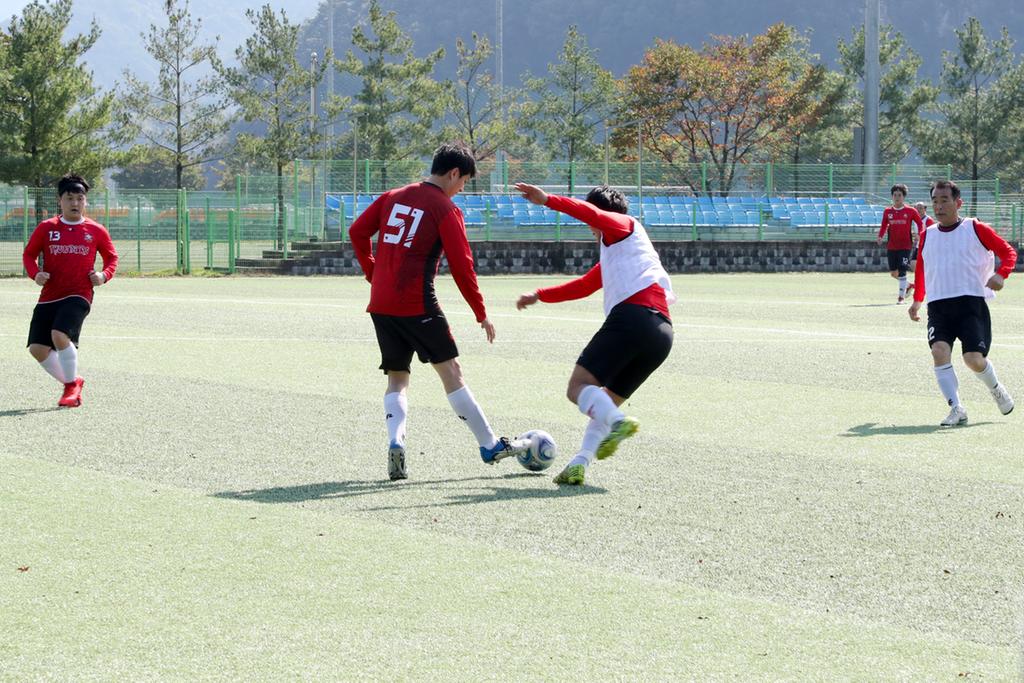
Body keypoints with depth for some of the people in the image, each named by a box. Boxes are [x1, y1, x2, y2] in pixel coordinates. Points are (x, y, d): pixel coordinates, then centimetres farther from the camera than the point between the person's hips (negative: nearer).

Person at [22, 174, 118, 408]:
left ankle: (72, 385, -5)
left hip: (78, 296, -3)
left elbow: (111, 257, 17)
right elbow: (29, 254, 14)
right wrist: (35, 274, -6)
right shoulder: (46, 228, 7)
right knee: (37, 347, -5)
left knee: (60, 335, -27)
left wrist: (104, 275, -3)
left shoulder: (96, 231, 6)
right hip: (49, 296, 4)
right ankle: (71, 383, 18)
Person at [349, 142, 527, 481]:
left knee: (397, 377, 13)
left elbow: (357, 231, 12)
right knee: (451, 371, 2)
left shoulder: (393, 197, 13)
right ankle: (490, 446, 8)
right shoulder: (445, 209, -5)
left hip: (380, 305, 6)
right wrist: (481, 314, 0)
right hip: (416, 305, -6)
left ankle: (395, 441, -10)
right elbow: (461, 266, -8)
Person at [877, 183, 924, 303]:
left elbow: (920, 223, 6)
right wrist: (880, 236, -6)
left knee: (902, 271, -10)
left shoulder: (910, 211, -1)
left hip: (905, 246, -4)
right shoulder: (887, 212, 7)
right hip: (891, 247, 4)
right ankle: (907, 285, 31)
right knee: (893, 273, 5)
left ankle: (902, 296, 1)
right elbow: (884, 226, 12)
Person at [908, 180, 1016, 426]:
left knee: (974, 359, -13)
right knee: (939, 351, -22)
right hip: (938, 306, 3)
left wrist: (1000, 275, -14)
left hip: (971, 302, -3)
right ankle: (956, 409, -18)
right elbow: (921, 271, 29)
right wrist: (917, 300, 23)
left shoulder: (975, 229, 3)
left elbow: (1008, 252, 4)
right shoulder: (927, 235, 15)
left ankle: (996, 388, 21)